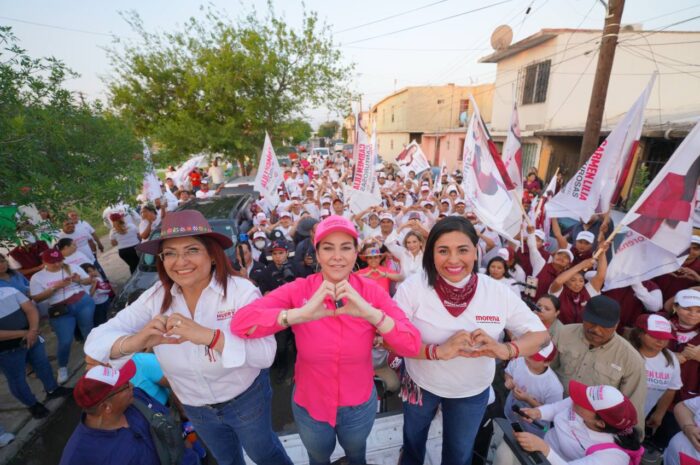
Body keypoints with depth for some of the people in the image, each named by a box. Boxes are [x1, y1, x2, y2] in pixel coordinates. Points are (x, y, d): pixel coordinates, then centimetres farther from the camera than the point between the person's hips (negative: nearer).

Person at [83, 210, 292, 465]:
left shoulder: (241, 290, -29)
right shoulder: (156, 297, -15)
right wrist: (133, 342, -40)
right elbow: (96, 339, -19)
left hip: (246, 398, -3)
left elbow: (266, 354, -36)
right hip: (195, 407, 4)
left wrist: (208, 336, -50)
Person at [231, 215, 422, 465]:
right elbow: (239, 322, -32)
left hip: (360, 405, 1)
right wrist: (301, 313, -45)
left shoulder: (372, 291, -19)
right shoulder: (298, 290, -21)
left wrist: (370, 313, -41)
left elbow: (412, 345, -26)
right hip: (309, 405, -1)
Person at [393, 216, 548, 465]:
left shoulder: (497, 292, -19)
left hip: (472, 391, 1)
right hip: (421, 384, 0)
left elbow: (540, 334, -10)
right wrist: (437, 350, -40)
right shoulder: (414, 286, -25)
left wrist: (506, 349, -31)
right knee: (413, 437, 30)